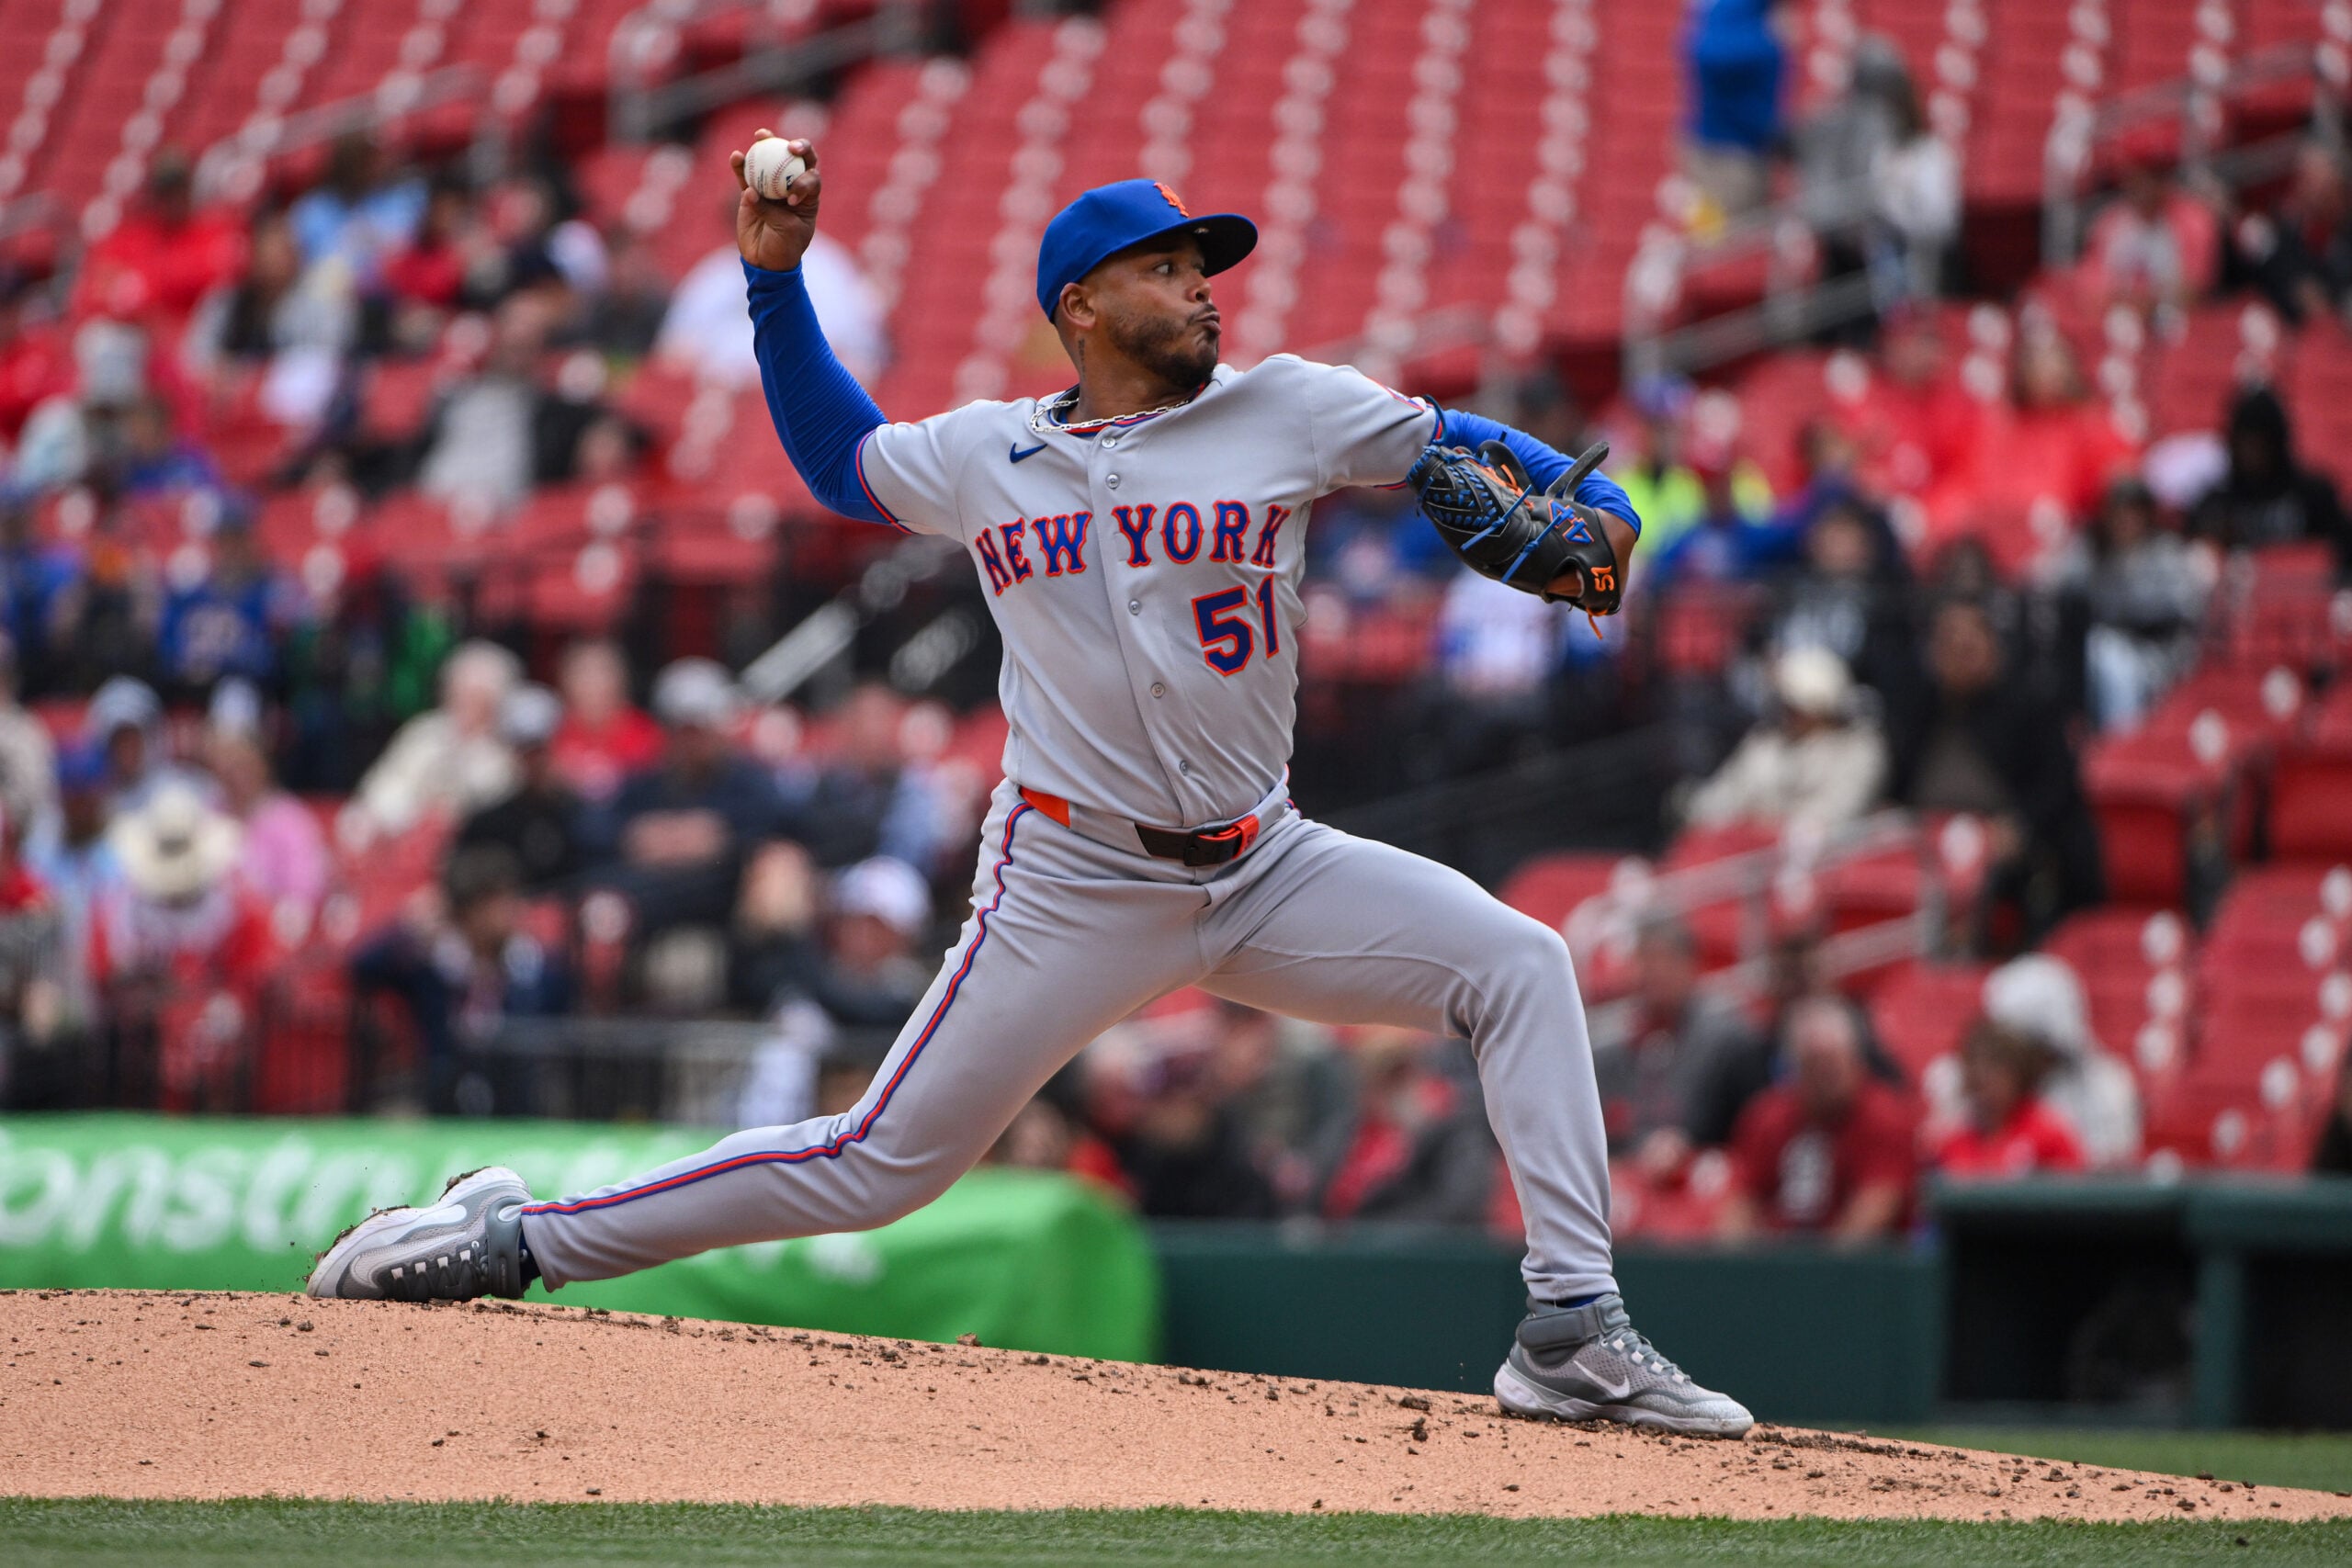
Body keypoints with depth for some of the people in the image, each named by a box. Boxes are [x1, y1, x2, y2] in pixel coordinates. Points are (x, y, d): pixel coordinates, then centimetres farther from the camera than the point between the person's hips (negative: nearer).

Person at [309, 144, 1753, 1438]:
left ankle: (1572, 1331, -14)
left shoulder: (1290, 411, 1)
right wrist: (776, 279, 11)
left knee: (1519, 966, -14)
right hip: (1075, 889, -2)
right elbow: (835, 457, 21)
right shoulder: (983, 456, 3)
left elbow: (1457, 446, 7)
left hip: (1264, 871, 2)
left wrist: (1589, 503, -13)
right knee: (881, 1166, -4)